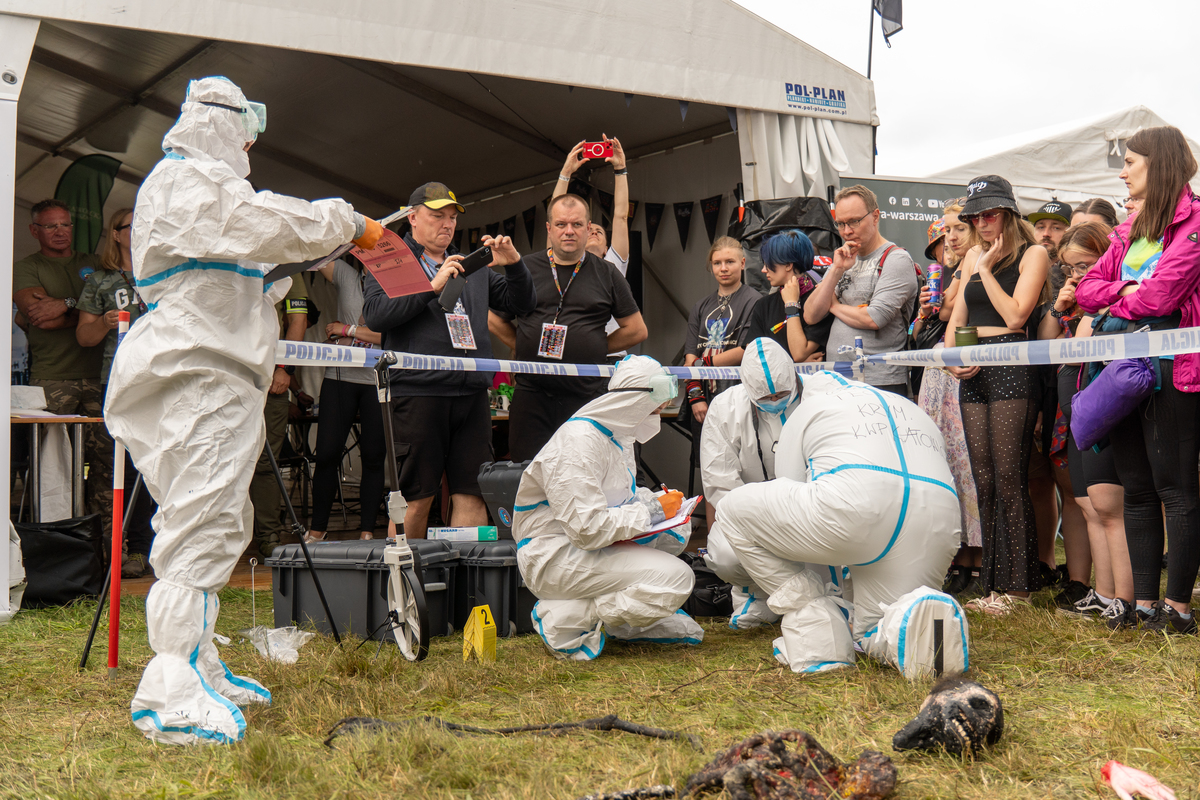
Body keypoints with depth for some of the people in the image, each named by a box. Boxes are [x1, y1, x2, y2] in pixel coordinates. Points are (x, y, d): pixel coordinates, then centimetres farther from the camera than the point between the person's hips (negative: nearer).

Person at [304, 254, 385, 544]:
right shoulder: (347, 276, 9)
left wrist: (348, 330, -5)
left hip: (378, 380, -1)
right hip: (340, 377, 1)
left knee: (374, 456, 1)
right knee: (327, 454, -2)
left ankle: (367, 531, 8)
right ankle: (317, 530, 8)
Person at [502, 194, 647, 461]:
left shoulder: (607, 275, 8)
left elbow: (636, 330, 12)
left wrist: (595, 346, 6)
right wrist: (520, 343, 6)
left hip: (586, 397, 0)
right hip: (532, 396, 0)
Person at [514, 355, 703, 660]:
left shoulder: (616, 434, 9)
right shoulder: (579, 442, -22)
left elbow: (619, 498, 22)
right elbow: (588, 529, -28)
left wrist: (653, 501, 0)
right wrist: (651, 512, -17)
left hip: (593, 542, 10)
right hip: (554, 558, -10)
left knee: (677, 530, 6)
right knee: (676, 578, -20)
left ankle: (628, 621, 4)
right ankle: (569, 620, -11)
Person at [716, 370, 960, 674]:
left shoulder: (810, 405, 26)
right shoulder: (914, 410, 39)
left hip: (856, 506, -6)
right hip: (939, 522, 6)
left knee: (734, 511, 14)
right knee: (875, 636, 23)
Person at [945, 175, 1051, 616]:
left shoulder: (1032, 253, 1)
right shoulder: (973, 256, 20)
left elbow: (1015, 315, -9)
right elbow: (956, 319, 19)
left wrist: (986, 269, -4)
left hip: (1012, 368, -6)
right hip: (973, 373, 6)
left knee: (1008, 479, -9)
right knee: (984, 482, 5)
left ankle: (1017, 583, -3)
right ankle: (993, 581, 10)